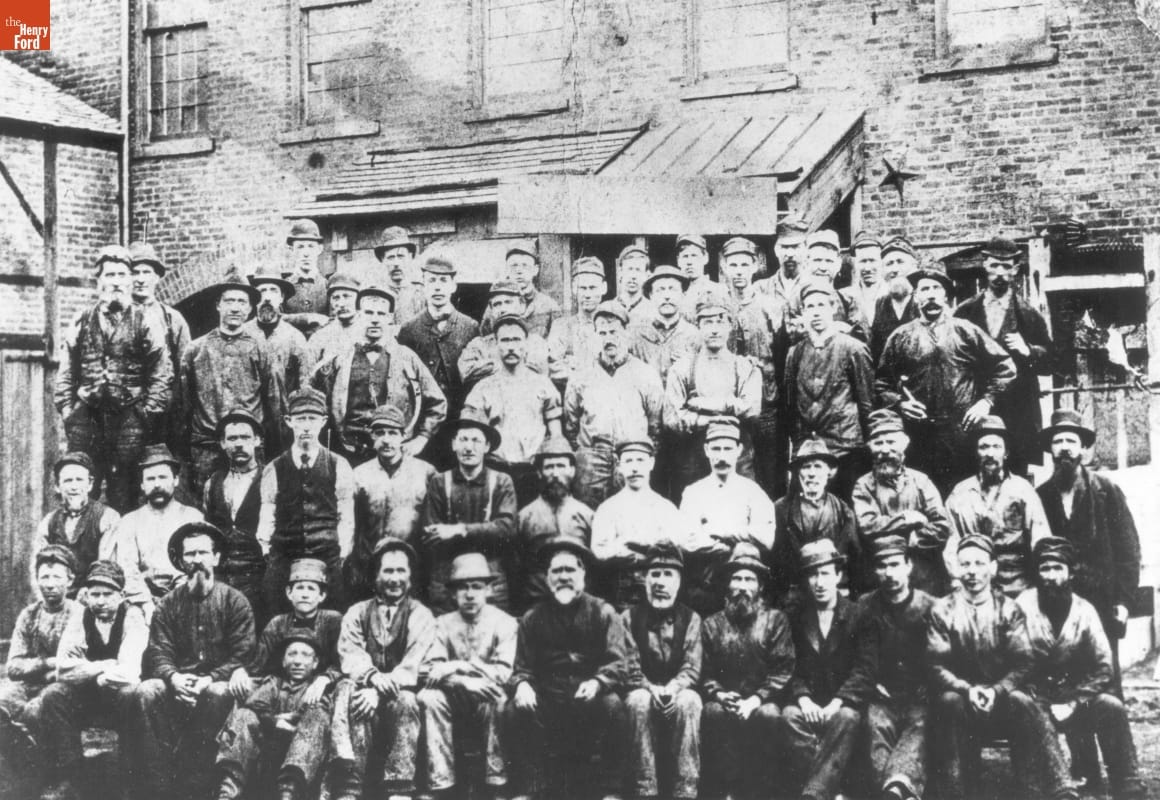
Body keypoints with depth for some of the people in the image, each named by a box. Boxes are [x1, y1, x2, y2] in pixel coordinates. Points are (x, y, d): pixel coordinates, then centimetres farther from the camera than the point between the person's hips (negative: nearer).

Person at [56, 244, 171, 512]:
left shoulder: (146, 322, 5)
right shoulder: (82, 322, 13)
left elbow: (162, 373, 1)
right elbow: (66, 373, 14)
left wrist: (147, 414, -6)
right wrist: (67, 410, 4)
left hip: (129, 418, -2)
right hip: (87, 416, 2)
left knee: (123, 493, -3)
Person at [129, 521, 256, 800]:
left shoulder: (234, 600, 6)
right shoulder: (168, 604, 13)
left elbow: (242, 655, -2)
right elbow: (158, 653, 4)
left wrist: (209, 680, -18)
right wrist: (173, 676, -19)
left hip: (215, 685, -2)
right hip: (177, 685, 2)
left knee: (220, 694, -37)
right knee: (145, 691, -29)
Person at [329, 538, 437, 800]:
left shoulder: (420, 615, 8)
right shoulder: (357, 612, 15)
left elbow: (414, 664, -8)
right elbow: (350, 656, -3)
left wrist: (381, 691, -26)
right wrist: (373, 677, -26)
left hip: (399, 694, -1)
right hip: (365, 690, 1)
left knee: (406, 701, -34)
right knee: (346, 690, -31)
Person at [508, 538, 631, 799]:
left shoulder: (602, 612, 4)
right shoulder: (533, 618, 10)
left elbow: (619, 665, -5)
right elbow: (522, 668, 8)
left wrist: (597, 683, -27)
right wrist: (522, 685, -17)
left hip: (591, 699, -1)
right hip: (547, 700, 2)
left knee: (613, 705, -32)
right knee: (519, 709, -26)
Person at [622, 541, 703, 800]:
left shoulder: (691, 619, 4)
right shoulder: (630, 618, 2)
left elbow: (692, 669, -4)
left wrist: (674, 687, -25)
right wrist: (651, 689, -23)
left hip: (678, 694, 0)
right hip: (643, 692, 0)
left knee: (689, 701, -34)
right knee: (639, 700, -35)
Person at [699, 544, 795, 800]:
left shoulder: (776, 620, 7)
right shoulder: (712, 625, 12)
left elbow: (783, 671, -2)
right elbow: (705, 672, 7)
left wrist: (756, 699, -17)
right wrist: (719, 695, -15)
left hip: (762, 701, -1)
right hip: (725, 700, 1)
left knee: (769, 714, -34)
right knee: (713, 712, -32)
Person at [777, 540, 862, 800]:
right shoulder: (795, 616, 10)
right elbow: (790, 668, 5)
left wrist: (837, 703, -18)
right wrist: (803, 699, -15)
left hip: (843, 703, -2)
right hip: (808, 702, 2)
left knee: (848, 718, -35)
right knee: (790, 715, -31)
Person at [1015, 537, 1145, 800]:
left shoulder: (1084, 610, 2)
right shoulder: (1023, 606, -5)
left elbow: (1102, 668, -1)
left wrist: (1073, 702, -14)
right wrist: (1045, 705, -18)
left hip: (1075, 701, 3)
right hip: (1036, 701, -2)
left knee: (1111, 706, -23)